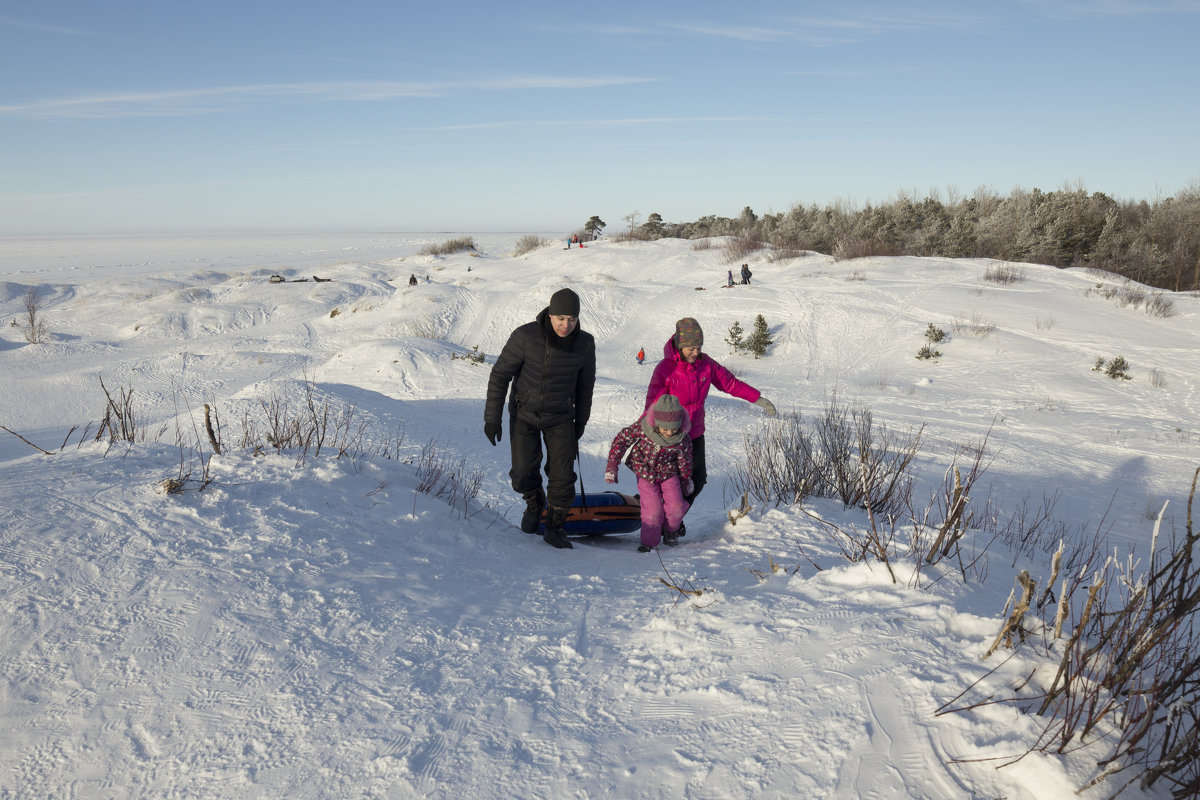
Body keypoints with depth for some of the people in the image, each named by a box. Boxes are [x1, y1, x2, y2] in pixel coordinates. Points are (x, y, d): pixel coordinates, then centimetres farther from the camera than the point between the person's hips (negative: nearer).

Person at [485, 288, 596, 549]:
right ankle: (535, 501, 30)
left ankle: (554, 527, 15)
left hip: (560, 418, 1)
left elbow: (585, 386, 3)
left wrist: (580, 424, 11)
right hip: (524, 415, -1)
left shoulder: (585, 344, -13)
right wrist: (492, 417, -12)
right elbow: (500, 375, -12)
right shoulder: (525, 336, -22)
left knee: (562, 476, -6)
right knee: (523, 473, -4)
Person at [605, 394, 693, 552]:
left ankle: (670, 529, 25)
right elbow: (622, 439, -13)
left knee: (676, 506, -7)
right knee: (653, 509, -10)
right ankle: (649, 542, 10)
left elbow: (685, 461, -4)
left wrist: (686, 482, 10)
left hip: (669, 473, 1)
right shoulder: (643, 427, -27)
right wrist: (612, 466, -15)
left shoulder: (683, 438, -22)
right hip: (646, 473, -1)